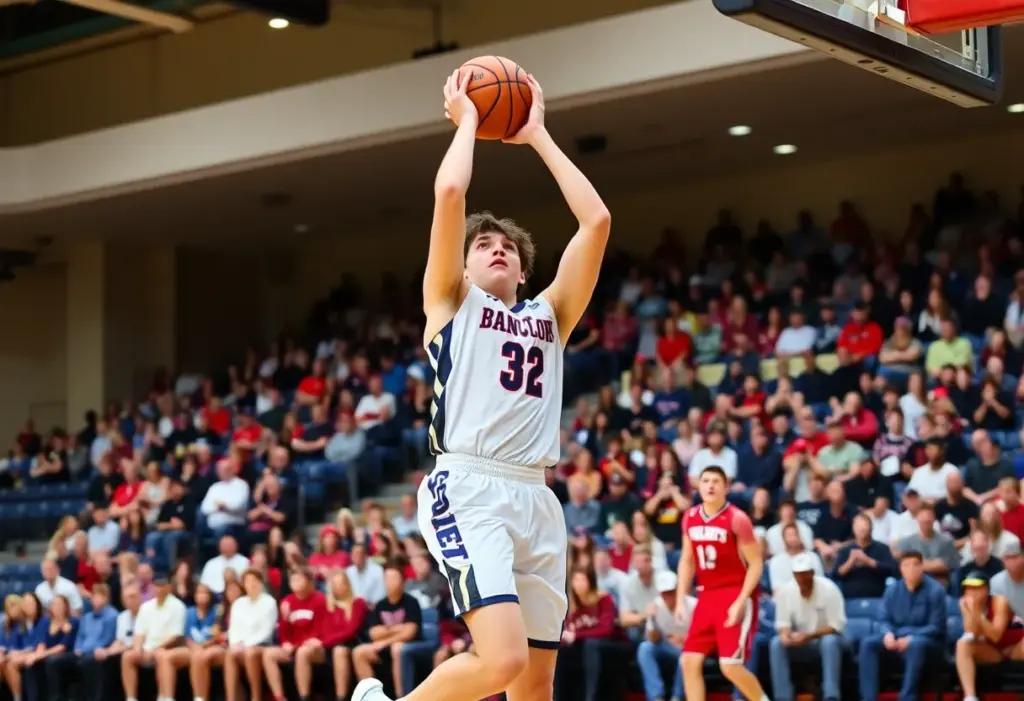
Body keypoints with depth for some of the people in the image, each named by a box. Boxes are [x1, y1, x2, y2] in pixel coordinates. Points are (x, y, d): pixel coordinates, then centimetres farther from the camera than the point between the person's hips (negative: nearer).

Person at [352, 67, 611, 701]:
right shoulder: (450, 301, 13)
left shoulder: (549, 316, 23)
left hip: (537, 500, 6)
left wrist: (538, 135, 21)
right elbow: (450, 192, -1)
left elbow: (597, 220, 16)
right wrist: (466, 120, 15)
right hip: (469, 493, -5)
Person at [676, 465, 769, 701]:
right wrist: (681, 599, 9)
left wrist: (740, 602, -17)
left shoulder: (737, 519, -12)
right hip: (707, 595, 6)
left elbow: (756, 563, -10)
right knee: (690, 661, -1)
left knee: (730, 666, -12)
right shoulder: (690, 518, 6)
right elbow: (687, 561, 17)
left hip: (736, 596, -6)